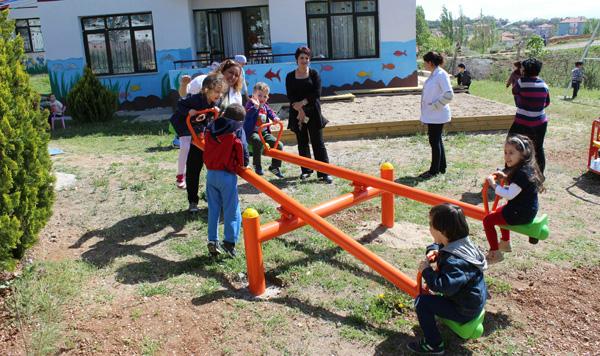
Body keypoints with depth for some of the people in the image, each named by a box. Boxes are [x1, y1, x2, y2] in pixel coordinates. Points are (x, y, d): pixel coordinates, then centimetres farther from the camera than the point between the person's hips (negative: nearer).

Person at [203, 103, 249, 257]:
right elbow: (243, 149, -7)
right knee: (231, 209, 3)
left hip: (210, 173, 5)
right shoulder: (237, 130, -7)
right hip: (227, 175, -5)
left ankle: (213, 241, 13)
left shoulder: (211, 127, 9)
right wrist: (244, 164, 9)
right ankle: (229, 241, -3)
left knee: (213, 209, 13)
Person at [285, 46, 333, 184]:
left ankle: (324, 172, -1)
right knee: (302, 142, 9)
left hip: (312, 112, -2)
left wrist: (302, 103, -15)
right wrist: (299, 109, -15)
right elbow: (291, 96, -3)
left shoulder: (314, 74, 3)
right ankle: (306, 170, 20)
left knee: (318, 142, -3)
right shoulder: (290, 76, 5)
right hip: (297, 113, 2)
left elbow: (316, 93, -8)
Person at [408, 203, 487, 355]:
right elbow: (438, 245, 15)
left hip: (465, 310, -10)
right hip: (476, 300, 10)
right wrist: (433, 251, -8)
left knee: (421, 301, -15)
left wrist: (426, 271, -28)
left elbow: (446, 287, -43)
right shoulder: (461, 243, -4)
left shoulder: (455, 261, -33)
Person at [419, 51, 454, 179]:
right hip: (432, 115, 9)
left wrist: (434, 106, -19)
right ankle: (441, 167, 26)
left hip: (437, 115, -9)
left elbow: (449, 95, -24)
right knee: (436, 140, 16)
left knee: (435, 141, -2)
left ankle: (434, 170, 8)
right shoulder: (433, 74, 11)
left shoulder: (441, 74, -17)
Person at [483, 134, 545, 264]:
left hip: (521, 214, -10)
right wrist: (505, 177, 2)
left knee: (488, 220, -6)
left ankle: (495, 253, 1)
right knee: (499, 212, 33)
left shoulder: (522, 173, -27)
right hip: (527, 209, 10)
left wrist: (494, 184, -21)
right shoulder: (525, 168, 4)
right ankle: (505, 243, 45)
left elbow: (509, 195, -29)